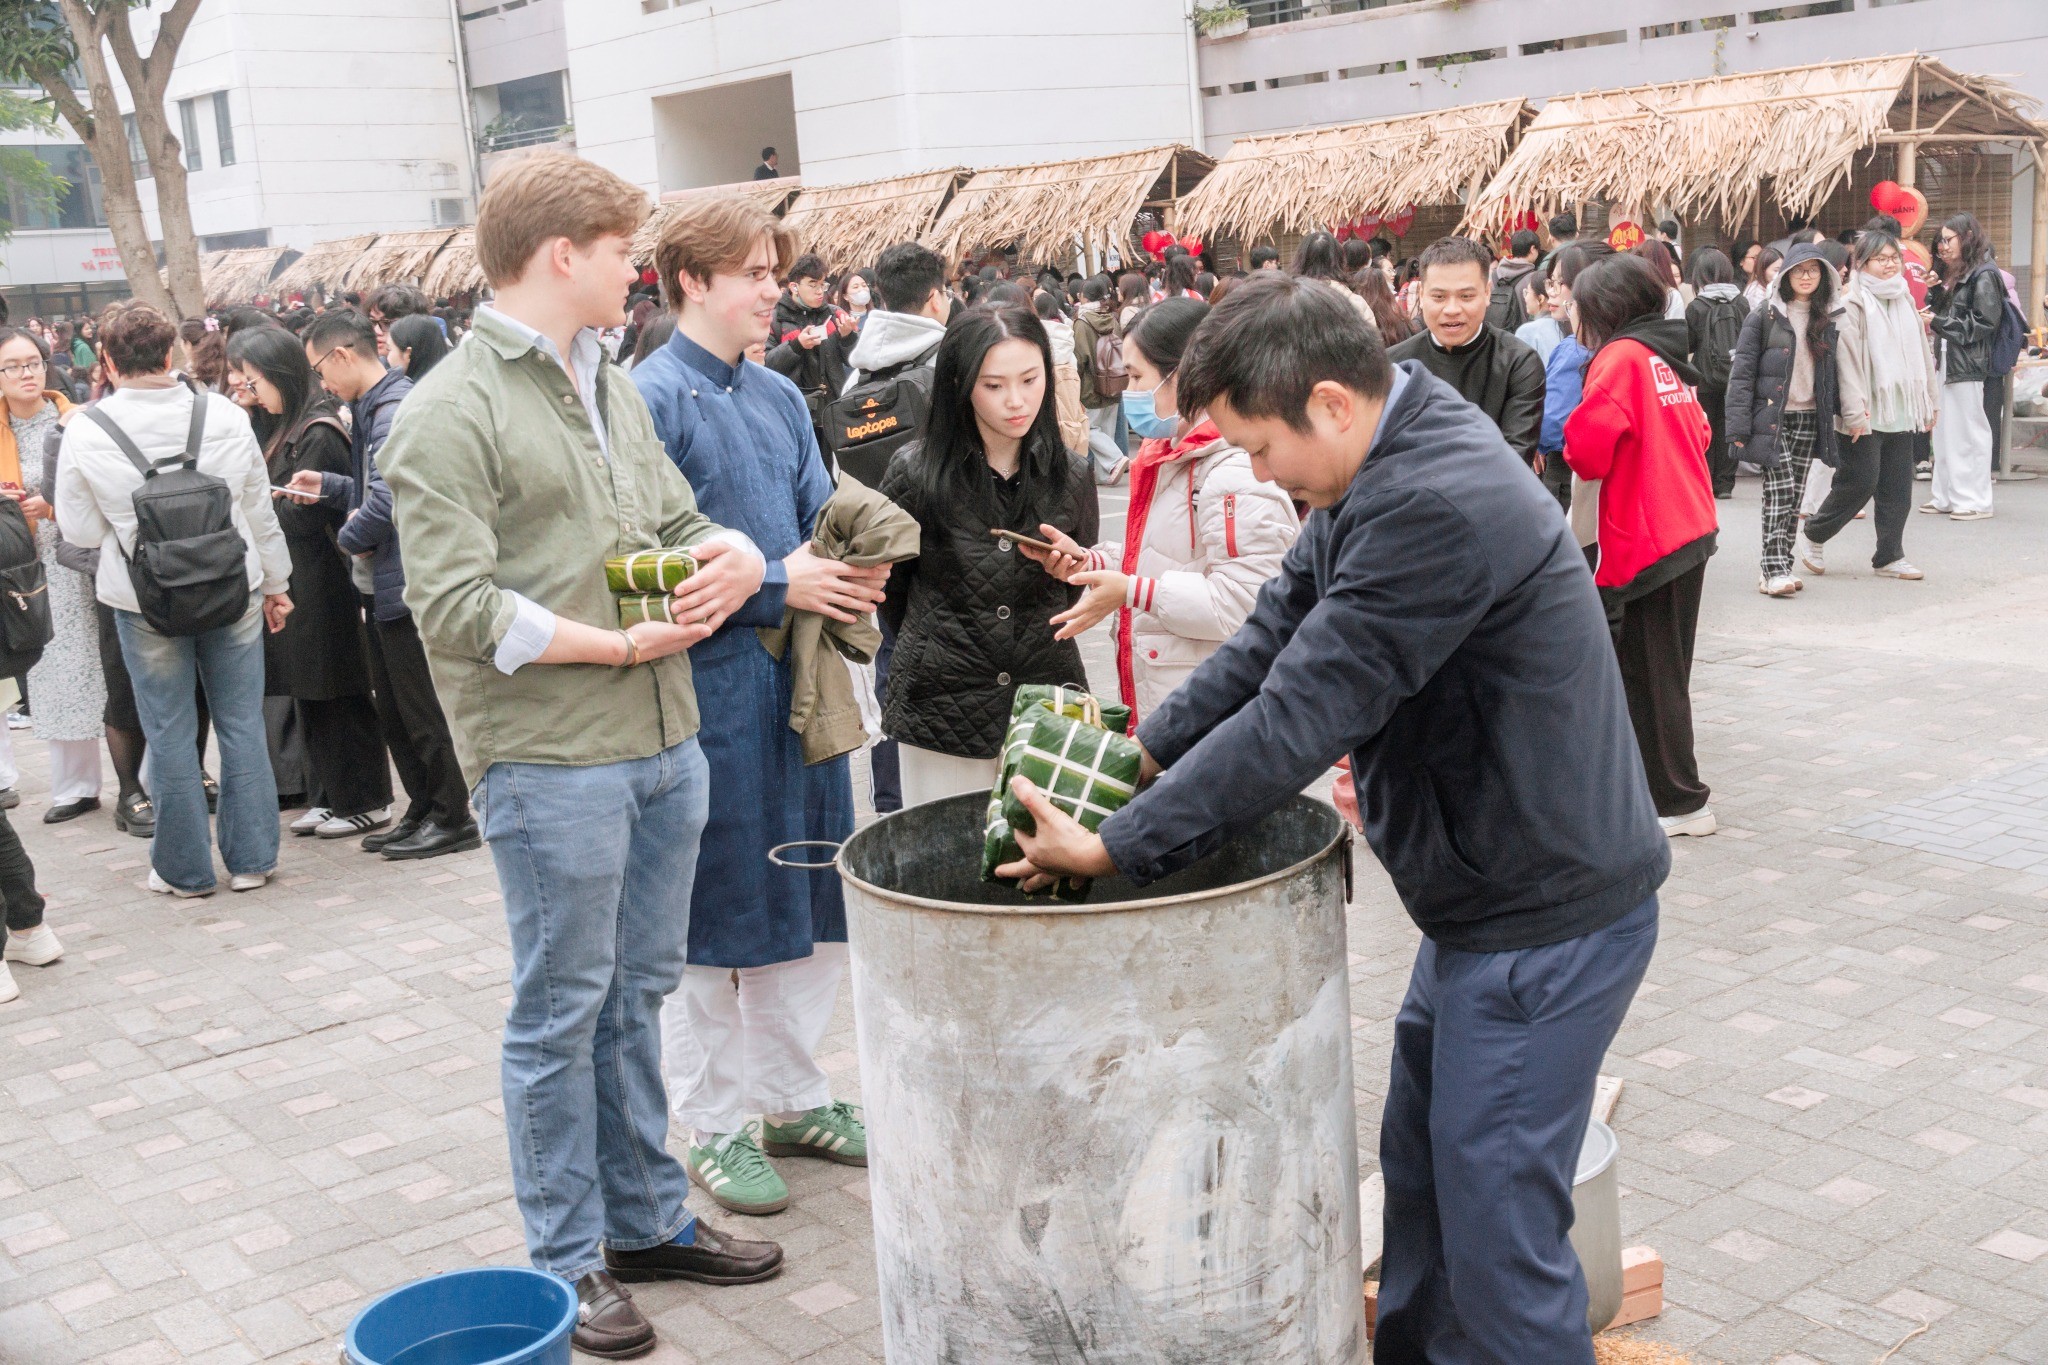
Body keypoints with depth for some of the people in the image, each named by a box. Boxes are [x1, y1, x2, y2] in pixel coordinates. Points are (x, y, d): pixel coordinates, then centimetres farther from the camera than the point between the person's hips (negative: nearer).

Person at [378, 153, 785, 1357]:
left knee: (640, 992, 17)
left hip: (666, 743, 7)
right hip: (551, 759, -7)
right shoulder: (452, 414, -10)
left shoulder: (614, 390, 14)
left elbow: (680, 517, 20)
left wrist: (733, 555, -3)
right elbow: (453, 605, -16)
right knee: (563, 1012, 5)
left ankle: (648, 1219, 31)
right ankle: (569, 1260, 19)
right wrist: (618, 645, -15)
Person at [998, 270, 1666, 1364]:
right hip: (1487, 901, 10)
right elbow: (1274, 634, 11)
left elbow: (1296, 719, -28)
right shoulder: (1389, 467, 5)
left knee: (1497, 1227, 0)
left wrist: (1114, 848, -20)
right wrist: (1142, 752, 4)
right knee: (1418, 1164, 21)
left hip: (1546, 921, -10)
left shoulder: (1436, 508, -29)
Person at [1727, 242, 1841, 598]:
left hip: (1809, 418, 5)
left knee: (1795, 494, 5)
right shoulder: (1765, 317, -3)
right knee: (1780, 489, -14)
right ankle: (1775, 569, -15)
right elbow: (1742, 372, -6)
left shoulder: (1827, 320, 10)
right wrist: (1739, 427, -12)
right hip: (1771, 417, -5)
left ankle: (1776, 567, 12)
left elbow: (1833, 372, 16)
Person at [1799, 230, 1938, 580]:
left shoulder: (1904, 300, 14)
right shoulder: (1851, 304, -10)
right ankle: (1814, 538, 14)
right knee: (1860, 481, -5)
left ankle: (1889, 555, 15)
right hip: (1866, 414, -7)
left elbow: (1922, 353, 18)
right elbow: (1847, 360, -16)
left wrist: (1929, 403, 16)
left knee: (1897, 487, 7)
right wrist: (1854, 412, -21)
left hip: (1901, 411, 7)